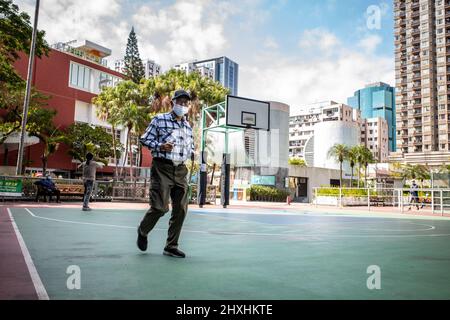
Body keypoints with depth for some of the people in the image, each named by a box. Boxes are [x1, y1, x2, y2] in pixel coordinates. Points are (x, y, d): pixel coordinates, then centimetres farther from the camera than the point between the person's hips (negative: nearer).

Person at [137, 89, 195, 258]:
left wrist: (192, 153, 3)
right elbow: (144, 139, 0)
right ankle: (142, 231, 22)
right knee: (160, 207, -10)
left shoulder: (188, 126, 17)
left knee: (181, 209, 1)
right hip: (162, 168, -5)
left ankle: (171, 246, 15)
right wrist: (160, 146, -17)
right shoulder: (159, 119, 2)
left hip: (181, 170, 6)